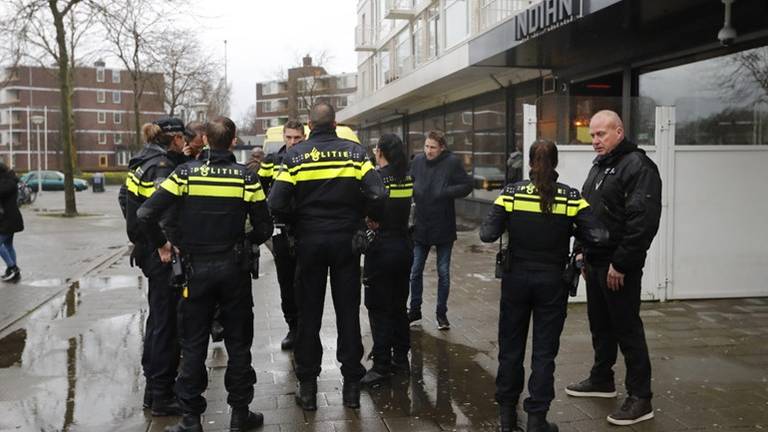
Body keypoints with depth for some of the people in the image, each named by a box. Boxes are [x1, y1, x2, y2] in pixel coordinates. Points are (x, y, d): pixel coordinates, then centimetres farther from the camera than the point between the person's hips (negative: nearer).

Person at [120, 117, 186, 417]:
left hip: (146, 249, 10)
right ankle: (161, 396, 7)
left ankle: (154, 383, 35)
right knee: (167, 321, -2)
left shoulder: (142, 163, 11)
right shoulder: (163, 167, -18)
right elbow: (166, 216, -26)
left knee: (158, 316, 21)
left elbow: (125, 197, 21)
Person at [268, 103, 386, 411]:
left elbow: (277, 203, -12)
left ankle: (308, 386, 16)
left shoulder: (295, 155, -4)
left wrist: (296, 222, 6)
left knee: (309, 314, 10)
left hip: (309, 242, 0)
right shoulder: (354, 152, -3)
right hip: (346, 240, 0)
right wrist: (372, 218, 5)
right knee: (348, 311, 9)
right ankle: (351, 384, 15)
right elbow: (377, 194, -14)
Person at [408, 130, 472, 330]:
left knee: (443, 273, 9)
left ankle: (441, 313, 24)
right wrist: (413, 190, -7)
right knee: (415, 271, 12)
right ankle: (415, 310, 29)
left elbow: (467, 185, -9)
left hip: (443, 227, -3)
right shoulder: (417, 161, -1)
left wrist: (446, 191, -20)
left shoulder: (452, 162, -11)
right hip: (420, 226, 3)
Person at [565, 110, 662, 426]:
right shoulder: (599, 166, 15)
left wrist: (620, 263, -21)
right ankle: (601, 380, 34)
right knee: (600, 325, 19)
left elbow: (643, 221, -22)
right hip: (596, 263, 9)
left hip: (619, 268, -9)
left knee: (627, 329, -2)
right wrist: (583, 251, 16)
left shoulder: (638, 166, -15)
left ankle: (640, 398, 8)